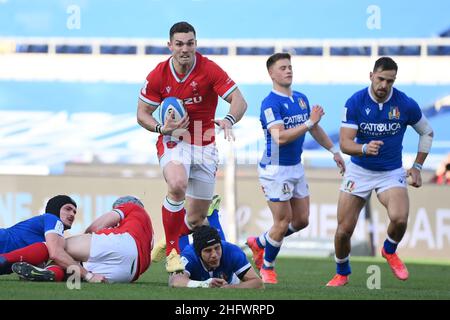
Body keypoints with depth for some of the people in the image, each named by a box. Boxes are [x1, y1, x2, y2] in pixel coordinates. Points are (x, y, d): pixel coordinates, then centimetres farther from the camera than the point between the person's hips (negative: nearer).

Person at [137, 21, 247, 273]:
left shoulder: (210, 70, -12)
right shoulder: (158, 76, -7)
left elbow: (239, 101, -18)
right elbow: (142, 114, 2)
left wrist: (229, 120, -40)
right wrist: (162, 128, -19)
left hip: (204, 144, 1)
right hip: (174, 141, -1)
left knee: (197, 218, 5)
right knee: (177, 184, -35)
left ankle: (170, 243, 38)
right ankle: (172, 251, -22)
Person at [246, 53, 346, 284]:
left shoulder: (301, 99, 9)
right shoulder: (270, 103, -17)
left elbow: (315, 128, 23)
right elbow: (279, 137, -28)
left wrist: (334, 150, 23)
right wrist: (309, 122, -28)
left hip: (296, 168, 8)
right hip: (275, 170, -8)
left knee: (301, 220, 10)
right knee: (283, 221, -4)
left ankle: (259, 243, 30)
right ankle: (267, 267, 16)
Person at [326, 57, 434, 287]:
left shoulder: (406, 104, -12)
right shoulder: (355, 102, -14)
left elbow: (427, 132, 6)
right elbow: (345, 143, -17)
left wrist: (417, 167, 2)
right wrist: (365, 149, -38)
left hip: (391, 173, -1)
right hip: (359, 171, 1)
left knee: (399, 218, -27)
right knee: (344, 230, -2)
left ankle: (390, 251, 7)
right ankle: (342, 274, 27)